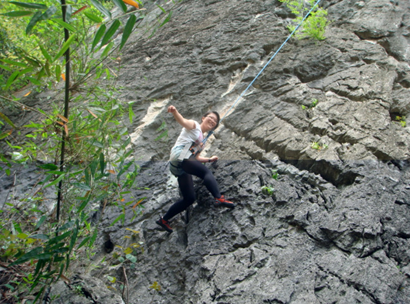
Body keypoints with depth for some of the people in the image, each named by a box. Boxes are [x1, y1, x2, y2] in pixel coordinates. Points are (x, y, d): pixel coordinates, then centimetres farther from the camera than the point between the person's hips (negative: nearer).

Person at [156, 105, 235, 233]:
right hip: (179, 156, -9)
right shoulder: (194, 125, 9)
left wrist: (209, 159, 32)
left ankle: (164, 220, 17)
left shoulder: (202, 140, 31)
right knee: (206, 172, -26)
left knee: (189, 198, 7)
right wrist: (174, 111, -32)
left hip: (180, 168, 9)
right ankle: (219, 198, -42)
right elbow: (183, 121, -13)